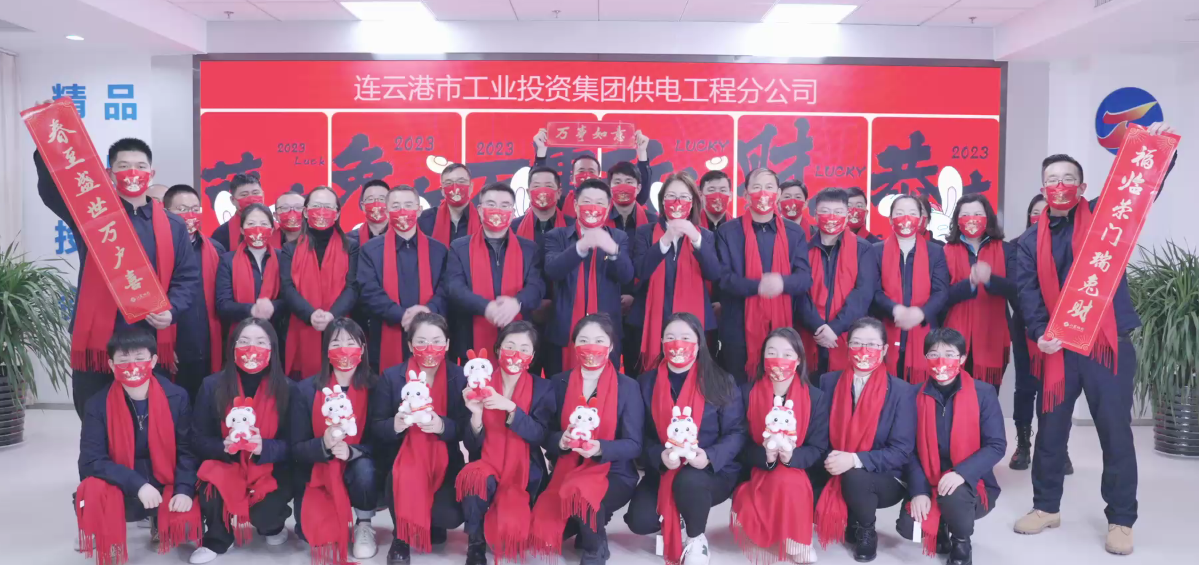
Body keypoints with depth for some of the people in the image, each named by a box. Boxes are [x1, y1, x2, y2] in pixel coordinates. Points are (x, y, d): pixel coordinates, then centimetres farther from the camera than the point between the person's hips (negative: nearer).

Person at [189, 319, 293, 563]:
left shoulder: (286, 388, -6)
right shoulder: (212, 385, -4)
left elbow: (293, 443, -6)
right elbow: (198, 439, -1)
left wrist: (264, 448, -27)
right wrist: (223, 445, -23)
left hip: (269, 468, -1)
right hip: (225, 465, 1)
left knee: (269, 507, -28)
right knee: (212, 489, -32)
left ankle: (272, 526, 14)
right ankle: (218, 538, 2)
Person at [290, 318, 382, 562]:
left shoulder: (375, 387, -7)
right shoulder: (304, 390, -6)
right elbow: (297, 449, -6)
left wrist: (351, 451, -26)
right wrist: (324, 445, -28)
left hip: (358, 470, 0)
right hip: (318, 474, 1)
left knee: (364, 469, -35)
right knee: (312, 531, -22)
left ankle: (364, 525, -4)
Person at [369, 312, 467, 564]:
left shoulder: (460, 377, -2)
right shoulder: (391, 376, -1)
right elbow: (376, 427, -1)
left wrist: (442, 425, -25)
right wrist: (394, 425, -25)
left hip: (444, 462, 0)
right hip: (403, 458, 0)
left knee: (450, 515, -21)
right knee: (403, 482, -33)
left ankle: (433, 526, 20)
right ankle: (401, 538, 1)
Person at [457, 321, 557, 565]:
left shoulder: (543, 389, -1)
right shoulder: (480, 385, -1)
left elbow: (538, 436, -13)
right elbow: (472, 446, -2)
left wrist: (510, 408, -27)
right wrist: (476, 415, -22)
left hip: (524, 473, 0)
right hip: (488, 466, 0)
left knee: (509, 526, -23)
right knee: (477, 479, -35)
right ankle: (476, 545, -11)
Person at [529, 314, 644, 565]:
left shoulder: (628, 387, -3)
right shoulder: (559, 382, 4)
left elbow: (634, 445, -8)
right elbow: (546, 436, 4)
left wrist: (600, 448, -27)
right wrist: (561, 440, -20)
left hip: (613, 474, -3)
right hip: (566, 471, 3)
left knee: (580, 492, -35)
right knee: (542, 531, -18)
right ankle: (592, 522, 17)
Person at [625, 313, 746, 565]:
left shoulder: (721, 382, -5)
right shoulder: (647, 383, 2)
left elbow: (736, 432, -5)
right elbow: (642, 434, 2)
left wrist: (710, 456, -24)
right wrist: (660, 456, -19)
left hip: (712, 471, -2)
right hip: (662, 470, 2)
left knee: (688, 481, -37)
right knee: (640, 521, -21)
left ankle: (697, 540, -5)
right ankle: (673, 522, 16)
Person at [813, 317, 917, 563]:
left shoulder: (902, 391, -9)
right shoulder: (829, 382, 0)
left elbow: (901, 451, -14)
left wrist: (855, 460, -27)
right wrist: (830, 460, -18)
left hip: (884, 479, -3)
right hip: (835, 473, 4)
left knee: (854, 478, -36)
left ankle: (866, 533, -1)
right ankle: (850, 521, 10)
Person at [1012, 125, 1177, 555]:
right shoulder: (1031, 241, 9)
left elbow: (1146, 189, -8)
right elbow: (1028, 292, -2)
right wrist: (1039, 332, -18)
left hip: (1108, 343, -2)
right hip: (1058, 346, 2)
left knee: (1115, 431, 3)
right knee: (1050, 429, 10)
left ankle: (1121, 520, 15)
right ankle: (1046, 506, 25)